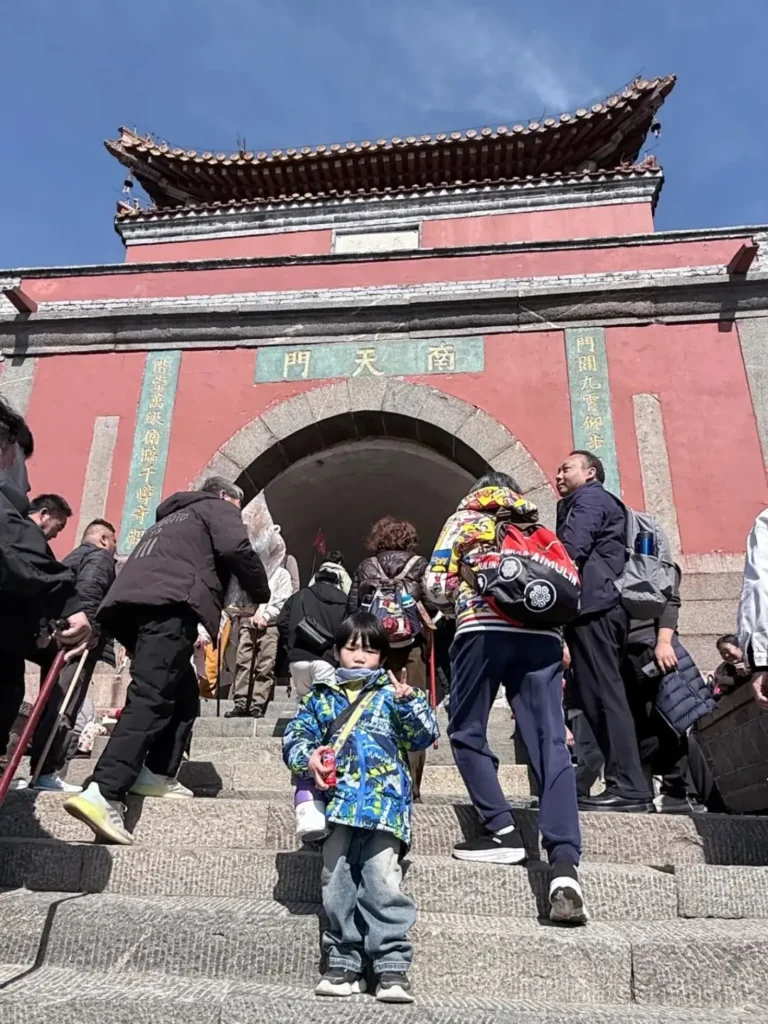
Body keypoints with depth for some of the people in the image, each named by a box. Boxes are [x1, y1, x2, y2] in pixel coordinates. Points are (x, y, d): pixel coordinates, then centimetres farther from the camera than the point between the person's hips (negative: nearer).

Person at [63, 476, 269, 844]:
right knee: (150, 698, -16)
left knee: (181, 693, 16)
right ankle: (103, 794, -28)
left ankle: (157, 775, 8)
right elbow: (235, 549, -2)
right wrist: (261, 594, 11)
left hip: (131, 602, 8)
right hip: (168, 603, -8)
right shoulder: (218, 508, 17)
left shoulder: (173, 517, 40)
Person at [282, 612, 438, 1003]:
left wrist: (409, 701, -14)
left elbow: (423, 737, 2)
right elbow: (294, 738, 11)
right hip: (338, 802, 3)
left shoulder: (391, 693, 10)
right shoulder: (320, 697, 14)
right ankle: (343, 963, 21)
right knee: (337, 886, 8)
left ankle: (392, 966, 3)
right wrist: (309, 759, -10)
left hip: (384, 803, -2)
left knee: (383, 883, -8)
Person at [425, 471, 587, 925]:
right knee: (552, 746, -4)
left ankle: (503, 832, 1)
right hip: (542, 635, 3)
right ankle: (565, 862, -14)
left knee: (468, 734, 11)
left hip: (484, 631, -3)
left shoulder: (464, 520, 20)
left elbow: (438, 586, 12)